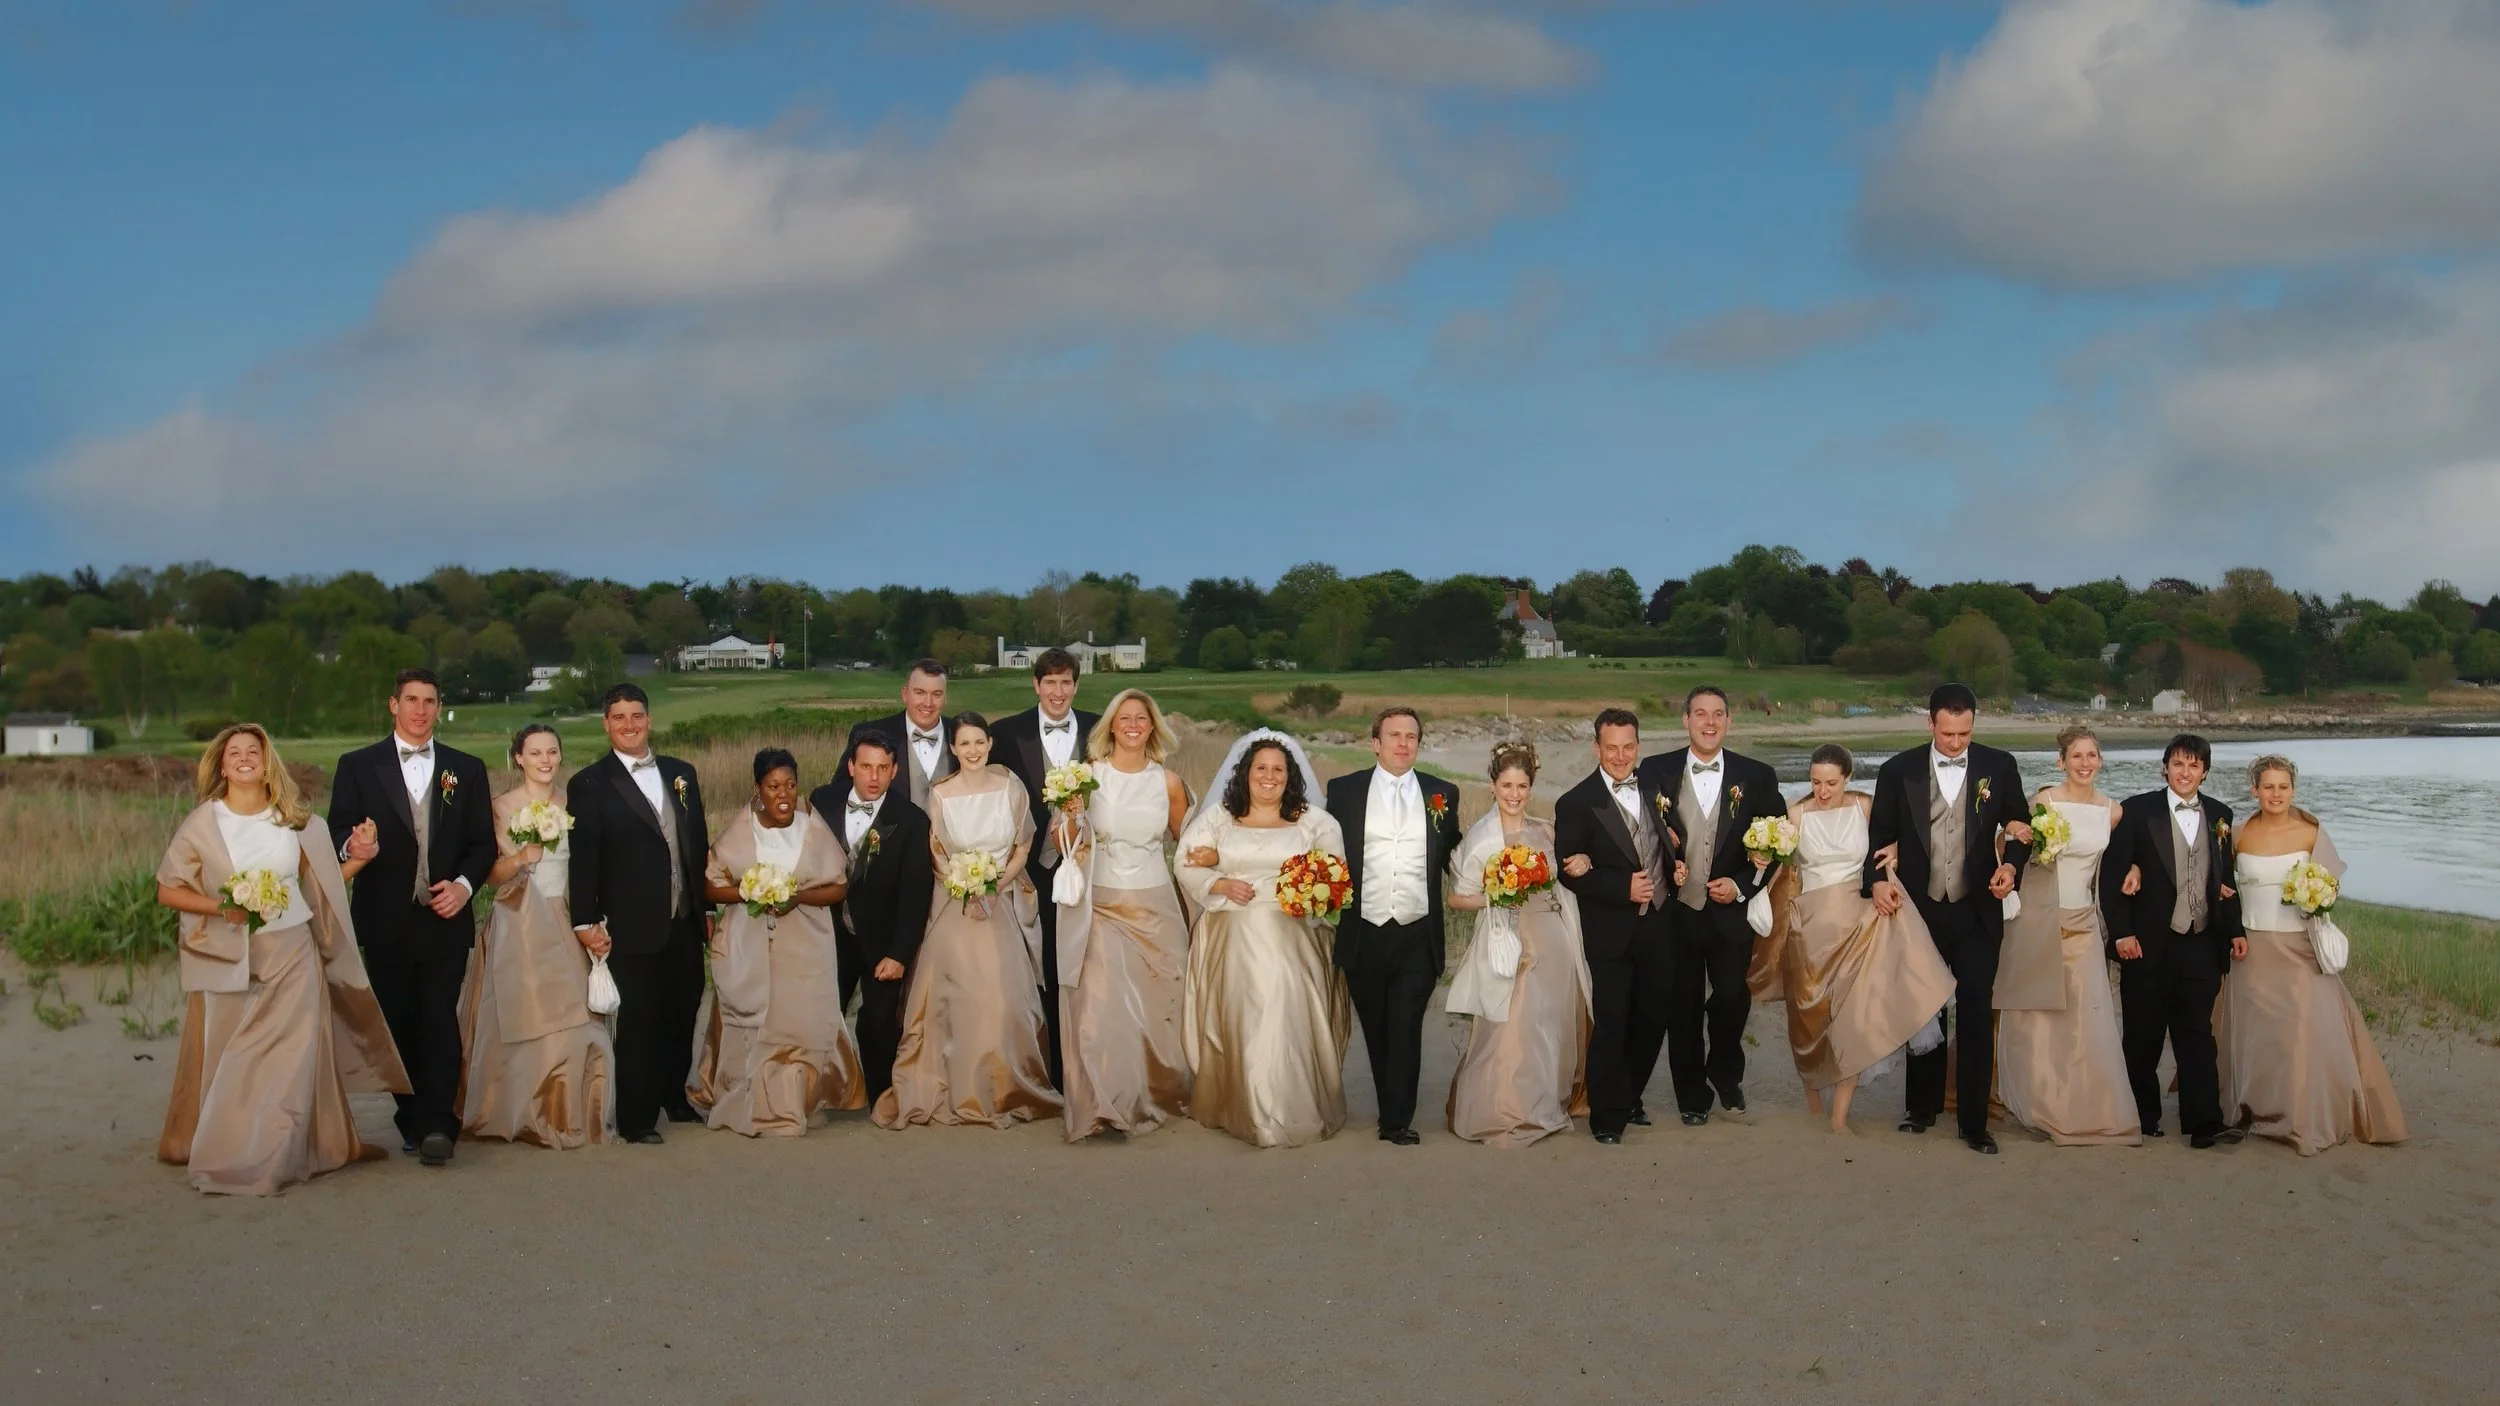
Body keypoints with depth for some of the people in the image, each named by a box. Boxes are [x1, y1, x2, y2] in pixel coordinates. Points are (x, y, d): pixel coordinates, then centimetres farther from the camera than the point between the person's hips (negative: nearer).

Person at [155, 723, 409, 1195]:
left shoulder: (294, 820, 6)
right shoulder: (203, 823, -1)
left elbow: (322, 882, 14)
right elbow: (167, 890, 0)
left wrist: (359, 858, -2)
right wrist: (221, 907, -13)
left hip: (291, 955, 2)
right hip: (230, 959, -2)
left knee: (290, 1058, 0)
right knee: (226, 1063, 3)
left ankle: (272, 1157, 10)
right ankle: (223, 1152, 18)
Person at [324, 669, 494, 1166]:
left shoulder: (466, 769, 10)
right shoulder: (357, 767, 6)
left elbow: (483, 843, 9)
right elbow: (339, 834, 0)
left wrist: (465, 884, -9)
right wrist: (353, 847, -23)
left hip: (445, 918, 0)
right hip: (386, 921, 0)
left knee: (440, 1021, -9)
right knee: (399, 1024, 6)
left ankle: (437, 1125, -12)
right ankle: (414, 1121, 15)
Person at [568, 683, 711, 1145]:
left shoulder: (681, 774, 12)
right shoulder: (590, 785, -3)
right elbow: (583, 859, -7)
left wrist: (707, 909, 13)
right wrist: (586, 921, -13)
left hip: (684, 922, 5)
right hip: (632, 928, -5)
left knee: (683, 1016, 13)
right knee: (637, 1023, -1)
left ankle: (675, 1098, 31)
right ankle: (636, 1119, 8)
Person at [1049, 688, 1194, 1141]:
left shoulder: (1168, 782, 3)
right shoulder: (1087, 776, -1)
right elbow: (1062, 846, 1)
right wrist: (1072, 815, -18)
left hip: (1154, 908, 2)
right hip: (1100, 907, -1)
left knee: (1155, 1005, 6)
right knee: (1098, 1006, -11)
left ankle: (1155, 1097, 23)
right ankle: (1100, 1103, -6)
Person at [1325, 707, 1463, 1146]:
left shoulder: (1442, 794, 8)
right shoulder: (1344, 791, 5)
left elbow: (1453, 856, 15)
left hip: (1417, 939, 0)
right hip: (1364, 938, 1)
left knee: (1406, 1031, -5)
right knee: (1376, 1032, 10)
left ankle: (1398, 1121, -1)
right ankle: (1393, 1114, 23)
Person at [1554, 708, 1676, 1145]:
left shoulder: (1654, 791, 7)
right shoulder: (1576, 803, -9)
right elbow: (1570, 874, -12)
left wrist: (1677, 867, -3)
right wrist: (1624, 889, -20)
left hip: (1657, 925, 5)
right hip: (1610, 932, -5)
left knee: (1654, 1016, 15)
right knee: (1610, 1024, 1)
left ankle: (1629, 1097, 34)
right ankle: (1608, 1116, 14)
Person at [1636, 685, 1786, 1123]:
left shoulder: (1757, 776, -2)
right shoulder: (1656, 772, -2)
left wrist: (1742, 885, -9)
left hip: (1731, 914, 0)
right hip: (1675, 913, 0)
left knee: (1731, 1001, 2)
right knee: (1683, 1007, 9)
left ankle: (1726, 1075, 32)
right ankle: (1692, 1093, 27)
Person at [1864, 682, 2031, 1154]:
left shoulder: (1999, 767, 0)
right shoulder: (1898, 772, -1)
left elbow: (2020, 826, 8)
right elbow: (1878, 836, 4)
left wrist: (2012, 865, -11)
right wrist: (1877, 880, -13)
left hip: (1977, 914, -1)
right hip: (1919, 911, 1)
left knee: (1976, 1016, -4)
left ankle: (1974, 1122, 1)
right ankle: (1923, 1107, 27)